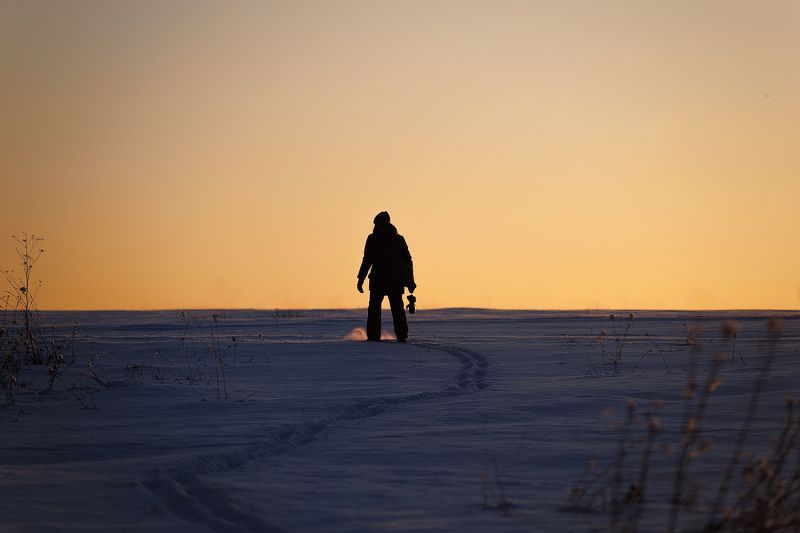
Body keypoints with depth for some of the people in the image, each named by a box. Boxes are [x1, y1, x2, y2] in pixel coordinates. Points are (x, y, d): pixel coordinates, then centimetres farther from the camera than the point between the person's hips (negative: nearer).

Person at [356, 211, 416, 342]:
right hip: (396, 281, 3)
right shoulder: (399, 239, 10)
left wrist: (361, 279, -5)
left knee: (374, 308, 3)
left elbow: (367, 260, -7)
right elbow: (408, 261, 9)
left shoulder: (373, 239, -2)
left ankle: (373, 336, -4)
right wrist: (410, 281, 11)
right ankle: (401, 336, 0)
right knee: (397, 308, 8)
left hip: (378, 280, -3)